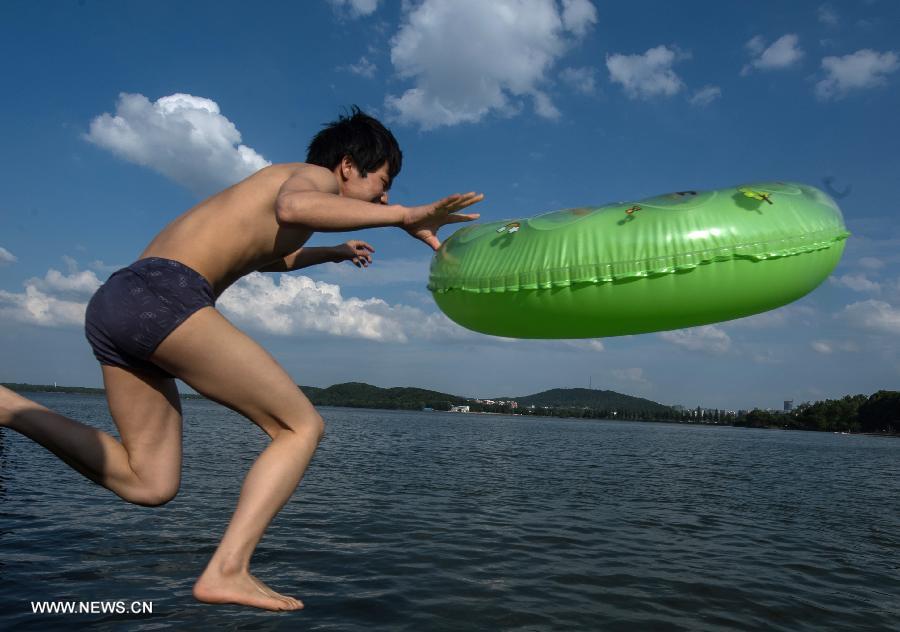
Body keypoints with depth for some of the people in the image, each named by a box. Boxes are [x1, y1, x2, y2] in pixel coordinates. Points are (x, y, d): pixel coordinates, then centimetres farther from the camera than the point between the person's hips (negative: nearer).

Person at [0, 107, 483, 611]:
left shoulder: (278, 180, 31)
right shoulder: (317, 176, 4)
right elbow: (292, 208, -23)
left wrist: (333, 253, 60)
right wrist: (403, 216, -23)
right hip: (164, 294, -9)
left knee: (149, 485, 12)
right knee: (303, 427, -3)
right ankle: (227, 571, -13)